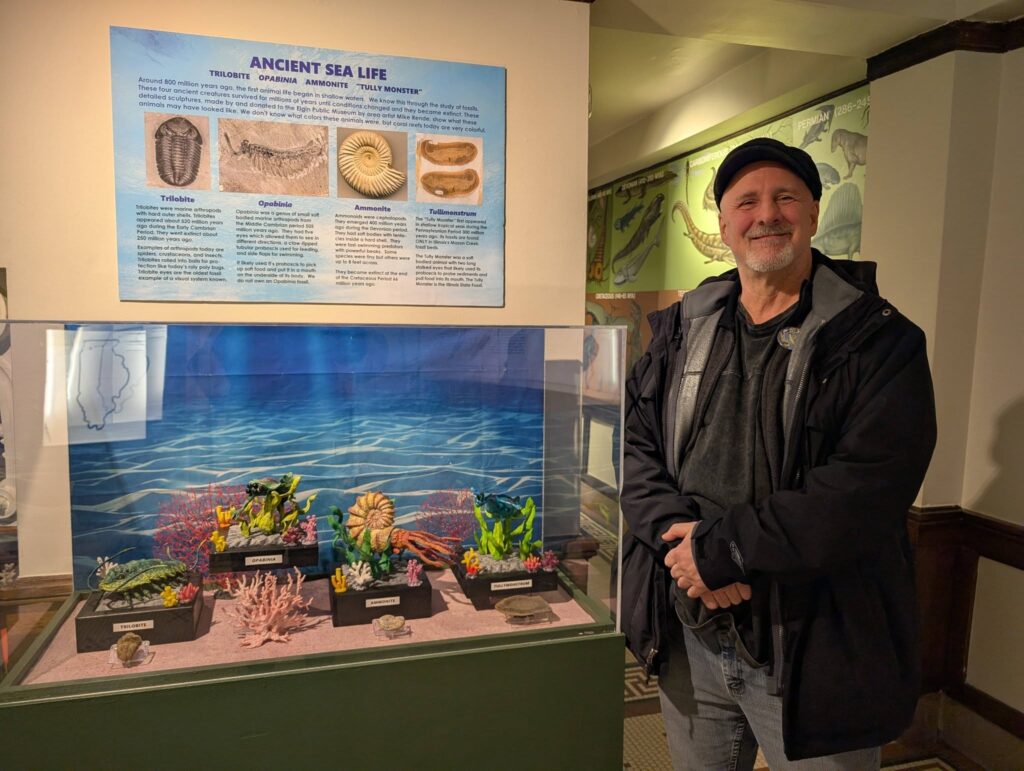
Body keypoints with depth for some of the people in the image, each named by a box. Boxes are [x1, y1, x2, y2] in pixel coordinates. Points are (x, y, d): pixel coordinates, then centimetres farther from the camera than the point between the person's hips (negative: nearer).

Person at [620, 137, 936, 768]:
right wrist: (680, 537, -17)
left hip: (815, 652, -3)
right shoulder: (683, 327, 4)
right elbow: (633, 442, -1)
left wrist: (721, 549, -21)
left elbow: (865, 491, -20)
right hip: (688, 637, 4)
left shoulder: (880, 342, -9)